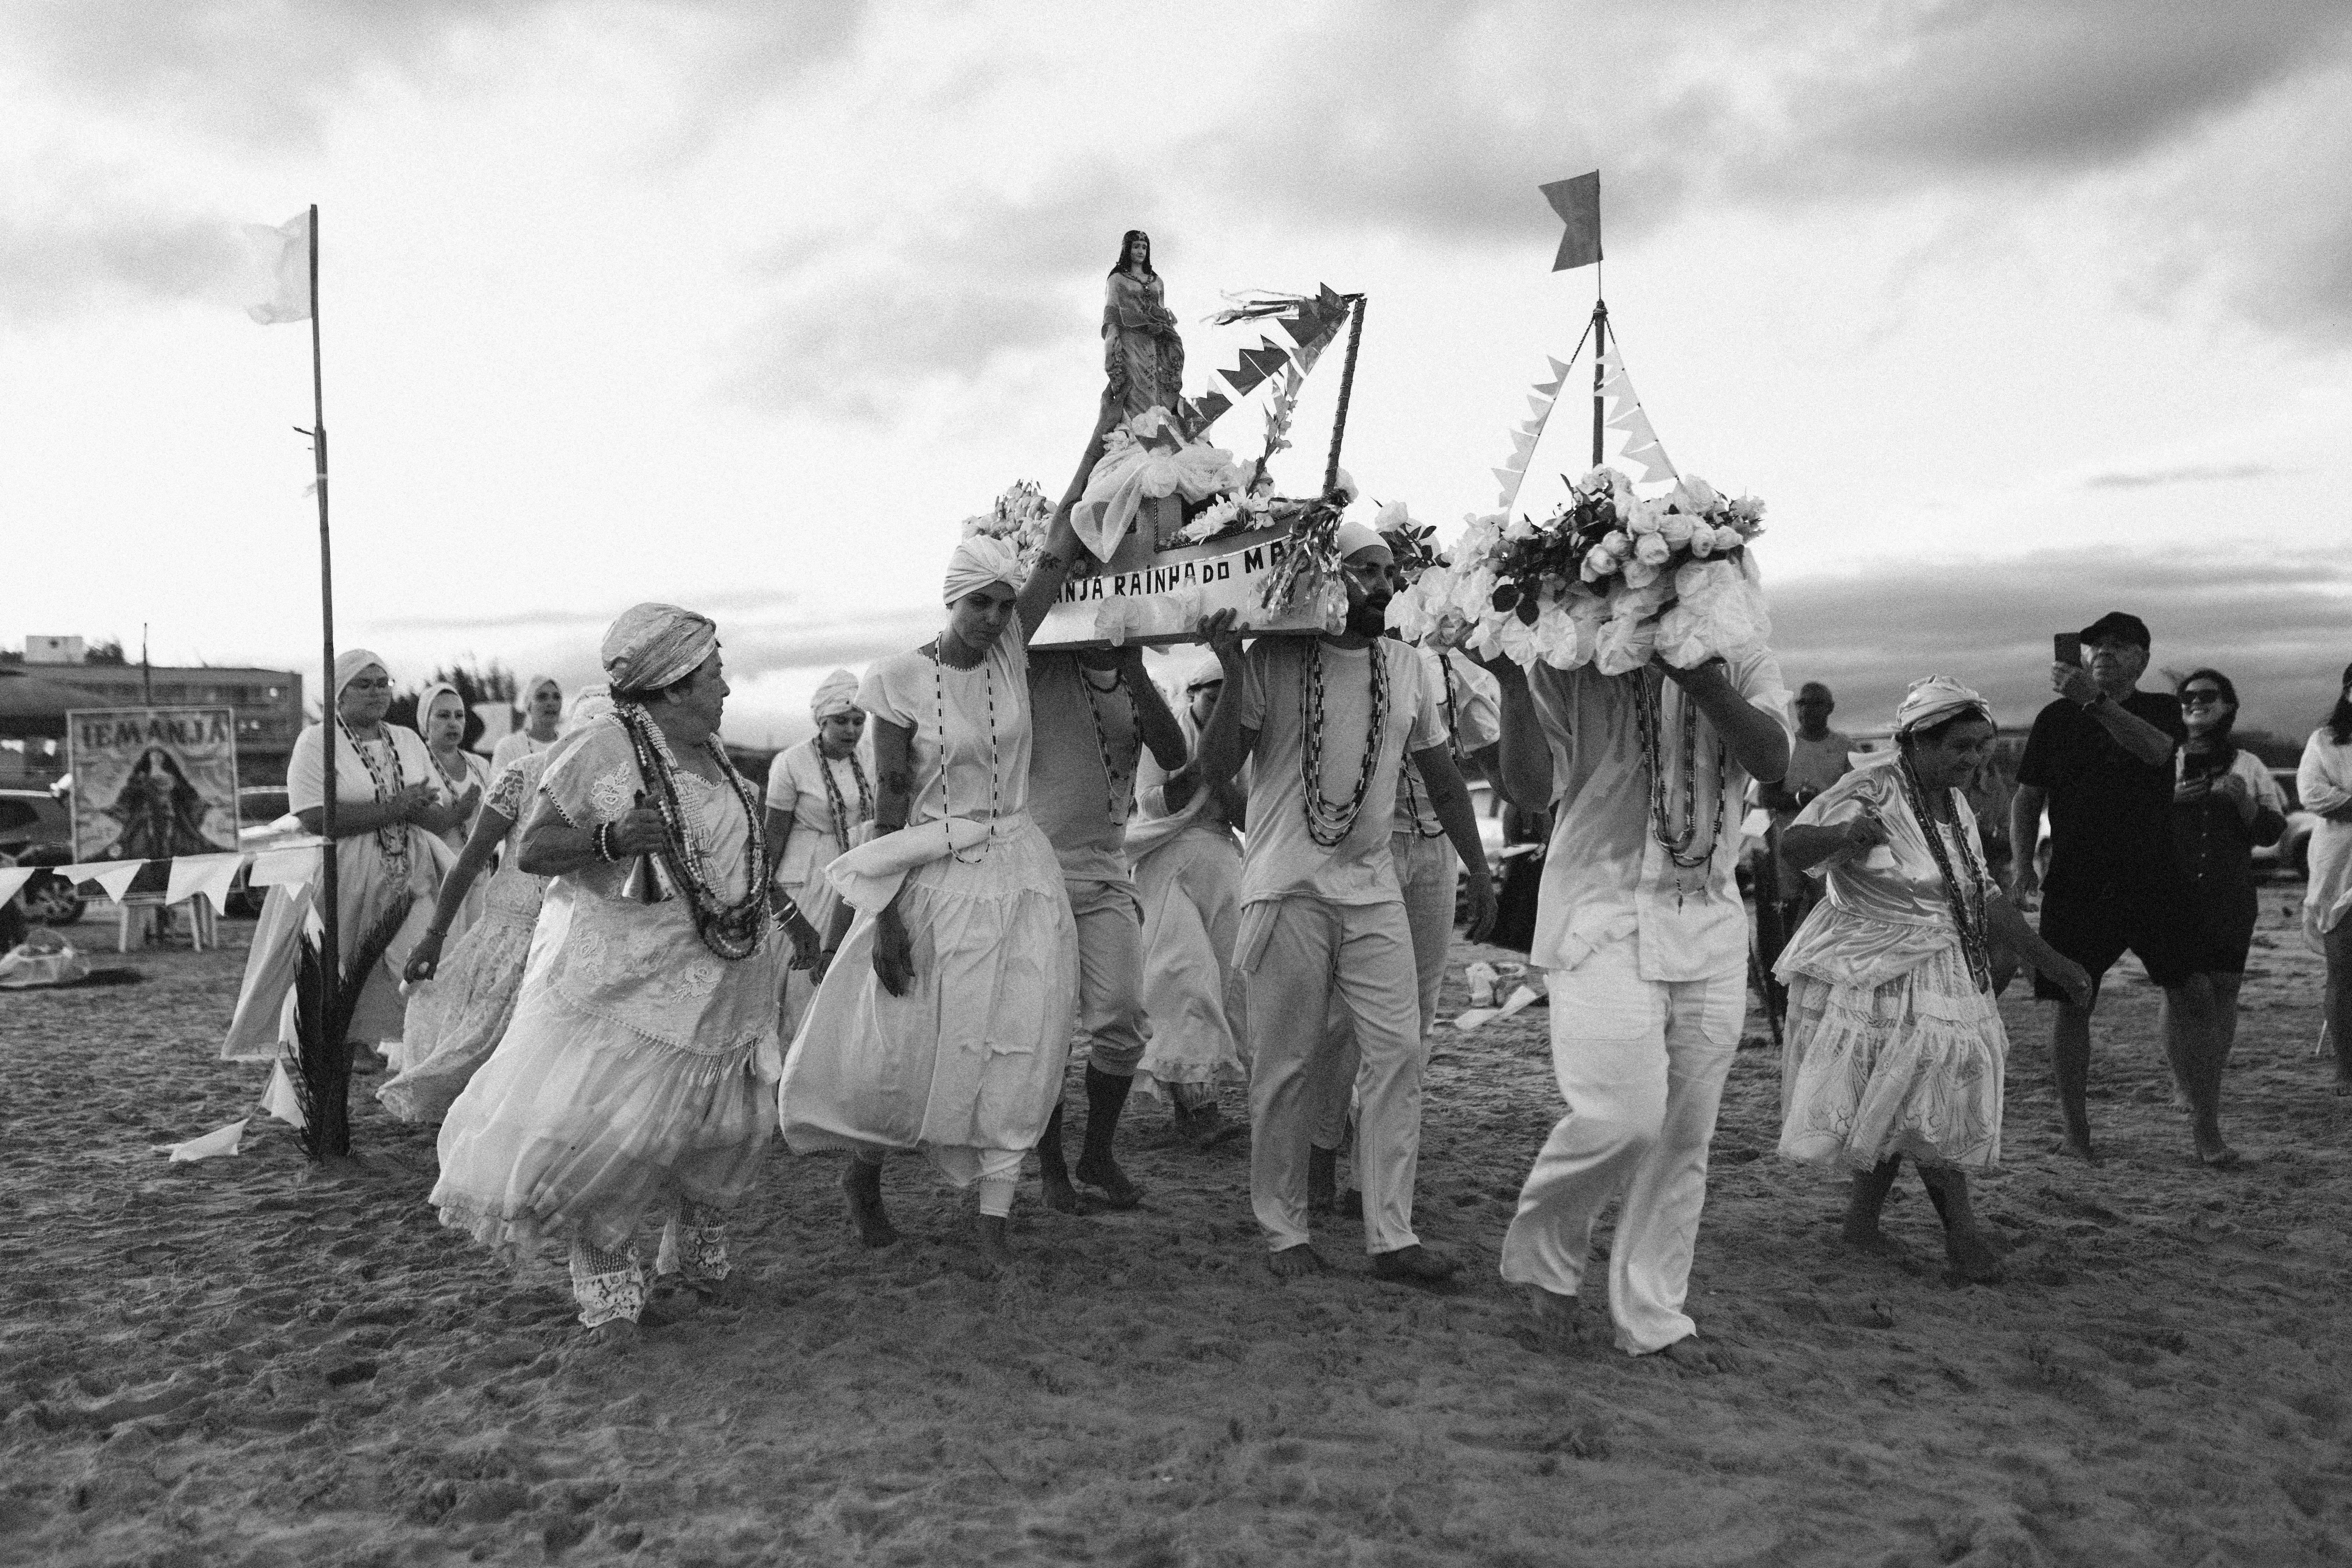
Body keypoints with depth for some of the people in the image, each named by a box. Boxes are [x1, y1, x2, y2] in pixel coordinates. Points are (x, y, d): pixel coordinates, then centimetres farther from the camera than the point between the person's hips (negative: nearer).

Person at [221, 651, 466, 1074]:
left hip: (407, 881, 4)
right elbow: (317, 819, -17)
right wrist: (394, 808, -15)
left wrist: (410, 808, -12)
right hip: (338, 882, -4)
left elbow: (447, 818, 9)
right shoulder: (315, 742, -2)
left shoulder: (408, 741, 14)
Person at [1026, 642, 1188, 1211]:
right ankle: (1051, 1165, 18)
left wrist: (1134, 671, -15)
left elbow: (1175, 757, -8)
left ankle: (1097, 1157, 14)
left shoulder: (1138, 687, 8)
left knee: (1121, 1021, -5)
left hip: (1107, 878, 3)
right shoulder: (1038, 672, -2)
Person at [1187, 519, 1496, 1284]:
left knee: (1397, 1053, -1)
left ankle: (1392, 1236, 7)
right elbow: (1215, 769, -8)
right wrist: (1232, 674, -19)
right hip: (1287, 890, -4)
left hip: (1374, 890, 4)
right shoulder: (1271, 662, -6)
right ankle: (1283, 1229, 17)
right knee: (1288, 1064, 3)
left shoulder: (1406, 666, 8)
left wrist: (1479, 871, 14)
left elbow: (1442, 778, 15)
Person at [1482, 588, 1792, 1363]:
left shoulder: (1742, 663, 7)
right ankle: (1541, 1251, 13)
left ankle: (1653, 1314, 21)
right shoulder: (1570, 662, -1)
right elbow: (1530, 790, -7)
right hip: (1603, 916, -4)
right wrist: (1512, 684, -22)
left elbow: (1771, 760, -11)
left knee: (1684, 1134, 7)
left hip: (1710, 923, 4)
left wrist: (1693, 670, -25)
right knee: (1623, 1116, -14)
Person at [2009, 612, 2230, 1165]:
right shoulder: (2057, 718, 9)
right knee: (2072, 1005, 1)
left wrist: (2096, 700, -28)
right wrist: (2023, 867, -4)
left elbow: (2155, 750, -18)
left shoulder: (2161, 710, 7)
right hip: (2076, 884, 0)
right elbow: (2027, 797, 8)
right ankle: (2076, 1134, 12)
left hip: (2154, 879, 0)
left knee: (2194, 994, -6)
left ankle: (2207, 1128, 6)